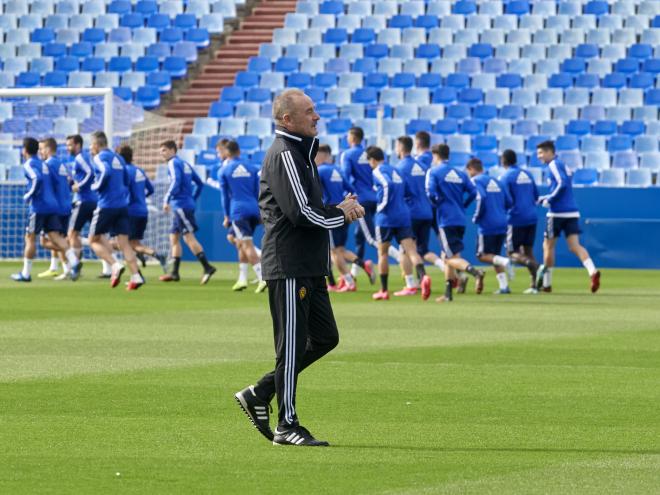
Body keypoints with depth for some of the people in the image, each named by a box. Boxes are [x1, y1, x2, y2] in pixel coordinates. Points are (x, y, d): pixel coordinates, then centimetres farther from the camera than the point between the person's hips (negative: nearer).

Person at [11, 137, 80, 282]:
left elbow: (37, 179, -24)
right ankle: (74, 261, -22)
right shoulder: (44, 164, 19)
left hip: (39, 206, -7)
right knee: (55, 236, -1)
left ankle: (26, 273, 9)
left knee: (30, 238, 4)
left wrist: (28, 196, -14)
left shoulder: (29, 164, -6)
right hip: (52, 205, 7)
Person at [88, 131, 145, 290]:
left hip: (106, 205, -7)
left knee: (94, 240, 7)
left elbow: (106, 172, -25)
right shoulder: (118, 158, 17)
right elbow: (126, 180, 21)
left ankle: (115, 265, -13)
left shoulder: (99, 157, -6)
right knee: (123, 242, 3)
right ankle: (136, 276, -11)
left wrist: (97, 186, -10)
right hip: (122, 204, 7)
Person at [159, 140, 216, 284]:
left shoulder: (173, 163, -7)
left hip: (181, 205, -9)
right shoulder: (185, 164, 19)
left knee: (189, 237, -12)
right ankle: (174, 273, 11)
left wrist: (166, 199, -19)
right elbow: (199, 183, 21)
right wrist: (192, 199, 23)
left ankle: (207, 267, -18)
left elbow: (176, 182, -21)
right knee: (174, 237, 12)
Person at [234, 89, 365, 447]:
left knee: (325, 338, 12)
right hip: (289, 266, -10)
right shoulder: (284, 156, -14)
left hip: (309, 266, 10)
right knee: (292, 345, -4)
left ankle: (259, 395, 19)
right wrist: (341, 213, -6)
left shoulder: (300, 152, 18)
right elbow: (303, 213, -21)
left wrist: (339, 209, 4)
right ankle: (287, 426, 2)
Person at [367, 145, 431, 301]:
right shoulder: (395, 170, 20)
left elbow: (387, 185, -24)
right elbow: (407, 191, 20)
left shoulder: (378, 171, -5)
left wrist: (382, 205, -15)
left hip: (386, 217, -6)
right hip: (403, 217, 6)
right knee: (411, 250, -6)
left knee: (382, 252, 10)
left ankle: (384, 290, 15)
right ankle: (423, 276, -33)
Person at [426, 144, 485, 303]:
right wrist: (462, 206, 13)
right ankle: (448, 294, 17)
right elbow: (473, 192, 4)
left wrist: (437, 204, 2)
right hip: (460, 220, 6)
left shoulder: (434, 172, -4)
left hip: (446, 219, -6)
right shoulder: (460, 174, 13)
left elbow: (431, 193, -17)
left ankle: (475, 272, -33)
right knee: (447, 255, 17)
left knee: (451, 258, -7)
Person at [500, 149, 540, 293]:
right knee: (528, 251, 11)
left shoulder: (507, 176, -7)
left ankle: (531, 264, -30)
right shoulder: (527, 175, 13)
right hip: (531, 217, 6)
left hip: (516, 218, -6)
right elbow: (536, 196, 18)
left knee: (513, 253, 0)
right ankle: (534, 285, 2)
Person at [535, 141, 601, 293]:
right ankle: (592, 271, -27)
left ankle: (546, 283, 13)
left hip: (557, 212, -8)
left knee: (548, 246, 6)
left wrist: (549, 200, -13)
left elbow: (562, 183, -20)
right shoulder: (563, 166, 21)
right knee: (574, 246, -3)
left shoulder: (554, 165, -6)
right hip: (572, 213, 8)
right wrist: (547, 198, 21)